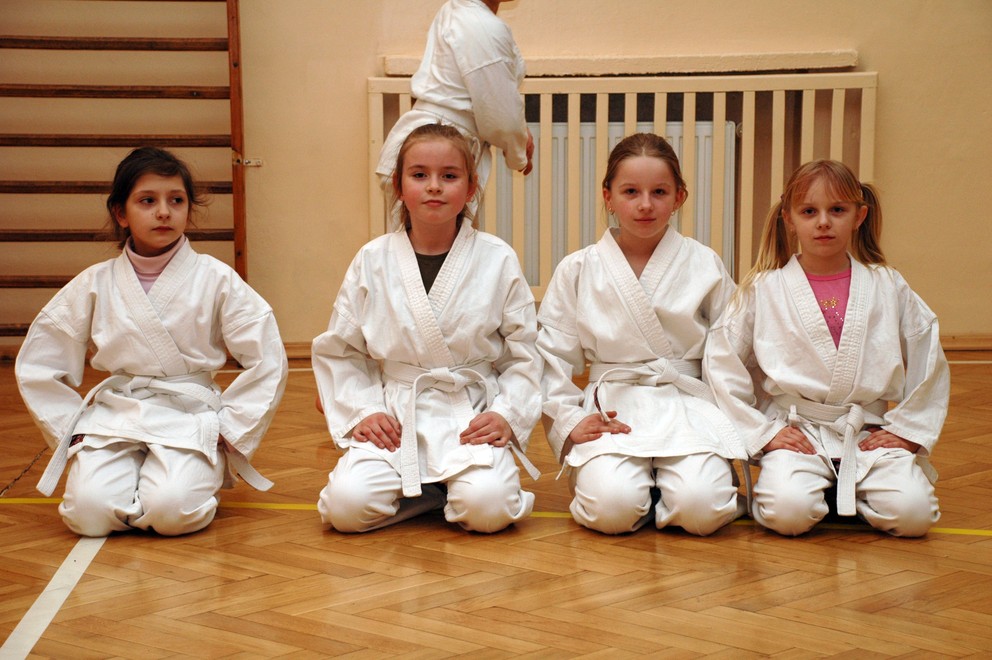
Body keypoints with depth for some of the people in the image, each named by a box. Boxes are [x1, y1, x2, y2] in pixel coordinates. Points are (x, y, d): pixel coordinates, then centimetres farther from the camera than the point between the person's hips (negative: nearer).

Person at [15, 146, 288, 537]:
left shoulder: (216, 279, -1)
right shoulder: (95, 285, 3)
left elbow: (268, 362, -1)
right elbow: (36, 366, 9)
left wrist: (229, 429, -4)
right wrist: (72, 431, 3)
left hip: (190, 420, -1)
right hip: (114, 417, 2)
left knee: (172, 512, -28)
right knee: (90, 513, -24)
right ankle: (131, 474, 9)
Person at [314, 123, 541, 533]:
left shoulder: (498, 261, 0)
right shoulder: (372, 262, 3)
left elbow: (524, 354, 5)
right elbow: (337, 351, 9)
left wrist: (506, 415, -9)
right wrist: (361, 412, -3)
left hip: (473, 416, -1)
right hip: (394, 418, 1)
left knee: (487, 507, -28)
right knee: (346, 505, -22)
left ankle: (457, 486, 6)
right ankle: (426, 492, 5)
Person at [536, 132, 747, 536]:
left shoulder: (705, 265, 6)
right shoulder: (577, 271, 5)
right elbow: (551, 356, 6)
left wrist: (736, 421, -3)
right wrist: (569, 421, -5)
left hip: (689, 405, 1)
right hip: (613, 411, 0)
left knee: (701, 509, -26)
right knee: (612, 508, -28)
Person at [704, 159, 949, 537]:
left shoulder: (887, 287, 7)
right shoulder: (763, 290, 2)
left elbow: (928, 361, 12)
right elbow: (722, 364, 2)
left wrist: (907, 429, 3)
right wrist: (762, 432, -4)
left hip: (869, 433, 2)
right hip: (795, 433, -2)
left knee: (913, 513, -22)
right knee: (790, 512, -30)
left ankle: (848, 493, 9)